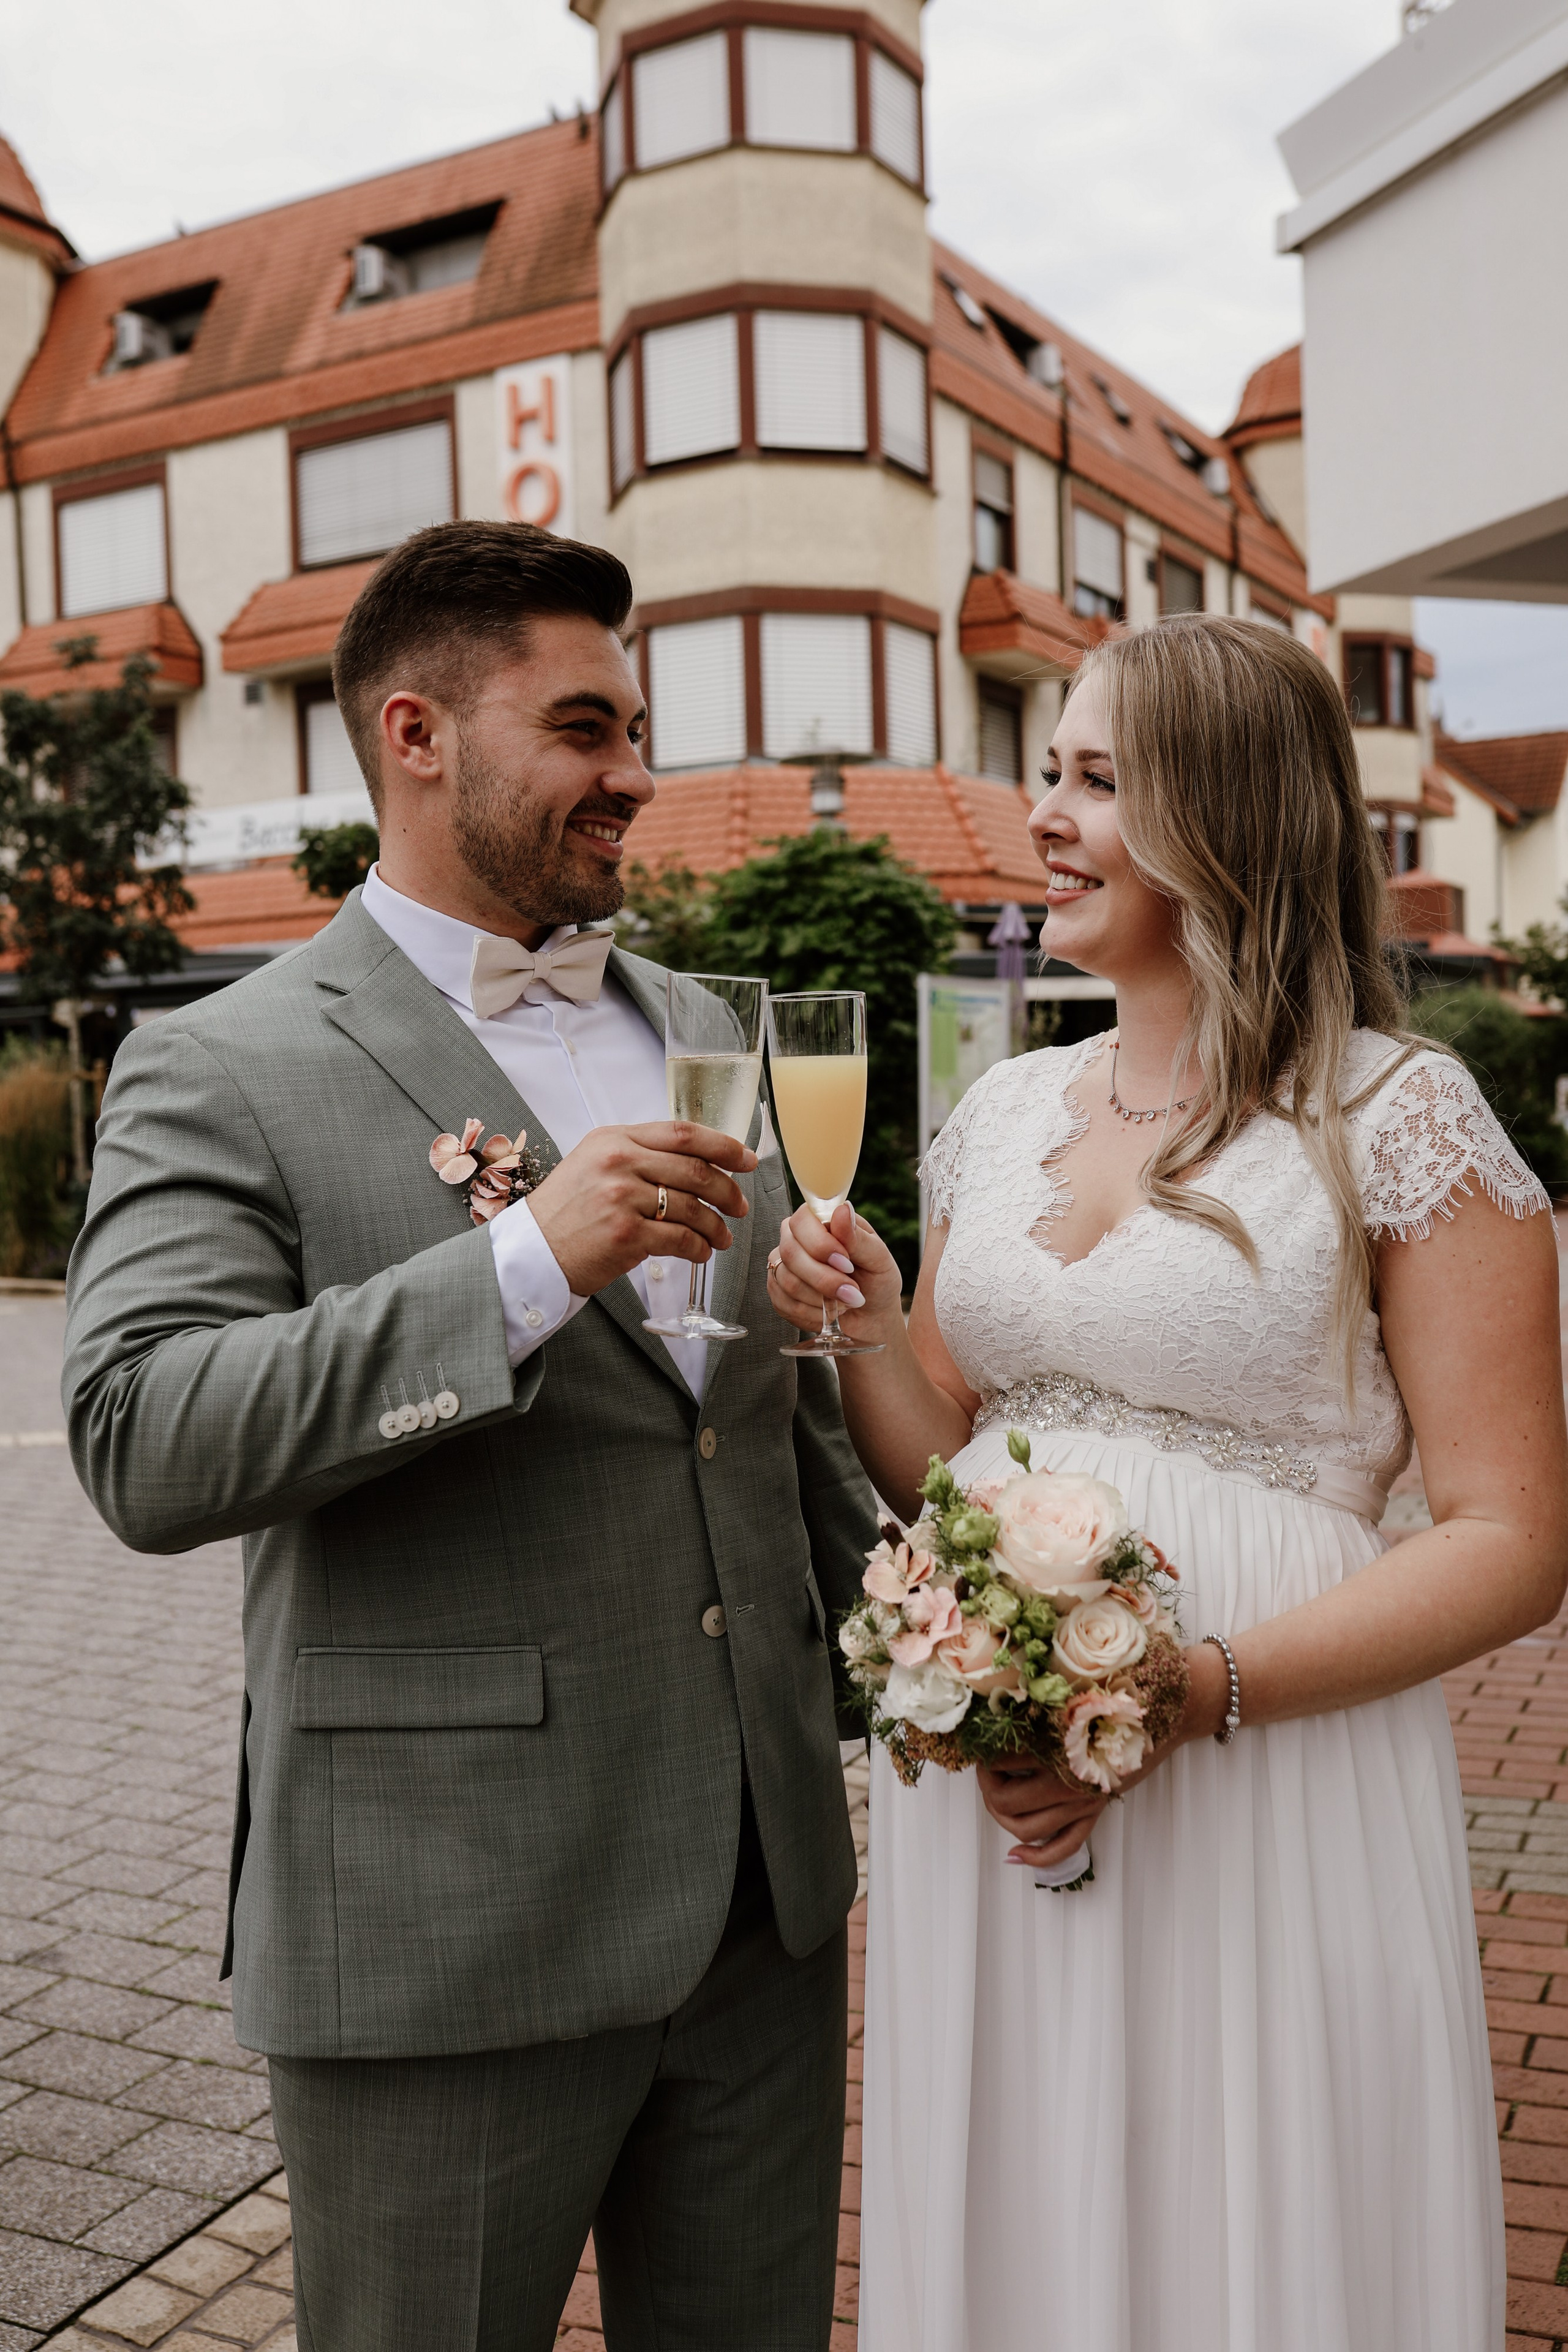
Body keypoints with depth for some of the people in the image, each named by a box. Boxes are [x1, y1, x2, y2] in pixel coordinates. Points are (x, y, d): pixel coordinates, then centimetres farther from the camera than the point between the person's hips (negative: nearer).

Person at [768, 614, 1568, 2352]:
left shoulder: (1400, 1119, -8)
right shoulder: (1002, 1113, 8)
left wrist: (1197, 1686, -21)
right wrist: (866, 1330, -6)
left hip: (1269, 1789, -5)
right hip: (986, 1781, 5)